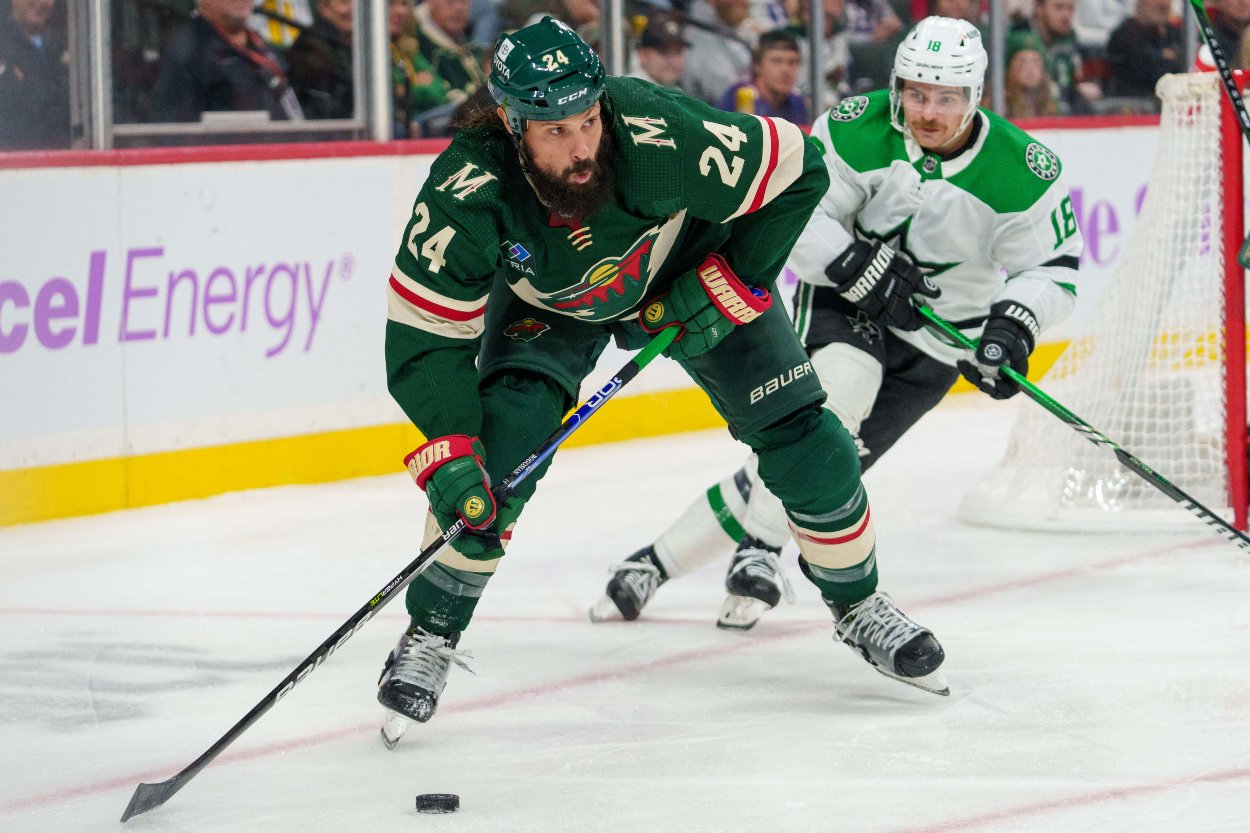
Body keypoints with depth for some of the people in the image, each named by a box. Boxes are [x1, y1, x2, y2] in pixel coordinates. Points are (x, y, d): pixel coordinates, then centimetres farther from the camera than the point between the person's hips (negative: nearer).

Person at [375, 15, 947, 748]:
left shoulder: (661, 136, -40)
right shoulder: (466, 196, -36)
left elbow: (796, 171, -25)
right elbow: (425, 337, -28)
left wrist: (729, 288, -22)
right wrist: (449, 454, -38)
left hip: (689, 273, 0)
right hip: (549, 303, 0)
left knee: (802, 441, -4)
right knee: (496, 447, -22)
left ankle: (857, 604, 22)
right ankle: (433, 633, -4)